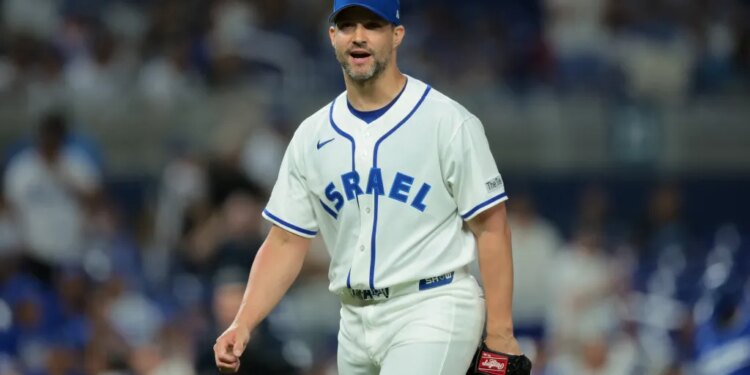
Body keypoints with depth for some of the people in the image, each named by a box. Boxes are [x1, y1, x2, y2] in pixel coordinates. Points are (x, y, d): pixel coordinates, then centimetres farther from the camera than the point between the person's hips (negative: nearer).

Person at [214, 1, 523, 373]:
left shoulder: (449, 123, -6)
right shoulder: (312, 136, 9)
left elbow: (491, 229, -6)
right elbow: (285, 242, 10)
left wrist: (499, 334, -12)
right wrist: (243, 324, -5)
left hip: (431, 315, -6)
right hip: (356, 324, 6)